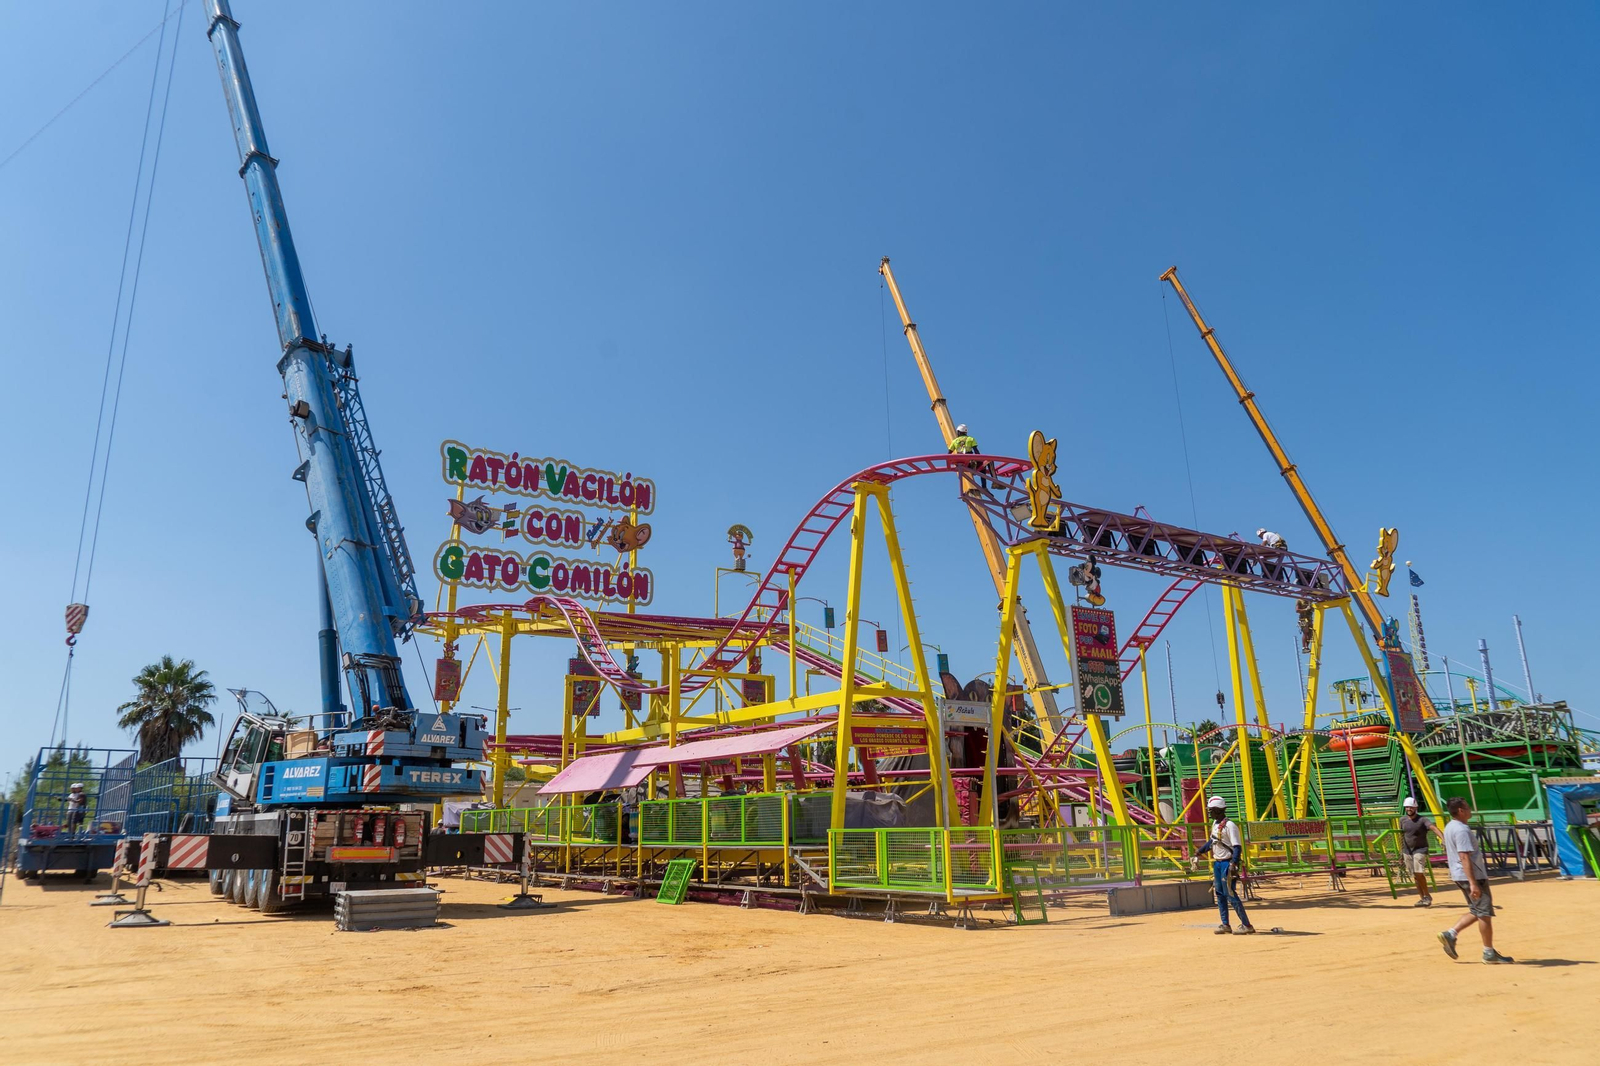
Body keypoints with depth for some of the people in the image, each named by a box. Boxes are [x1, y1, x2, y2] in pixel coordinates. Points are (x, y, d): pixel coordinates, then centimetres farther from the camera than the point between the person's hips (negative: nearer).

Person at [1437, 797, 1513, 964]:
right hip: (1471, 876, -10)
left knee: (1476, 912, 17)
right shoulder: (1462, 830, -19)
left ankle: (1450, 934, 11)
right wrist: (1473, 883, -29)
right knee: (1485, 913, -1)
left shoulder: (1449, 828, 12)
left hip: (1458, 876, 10)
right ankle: (1489, 953, 6)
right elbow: (1464, 857, -25)